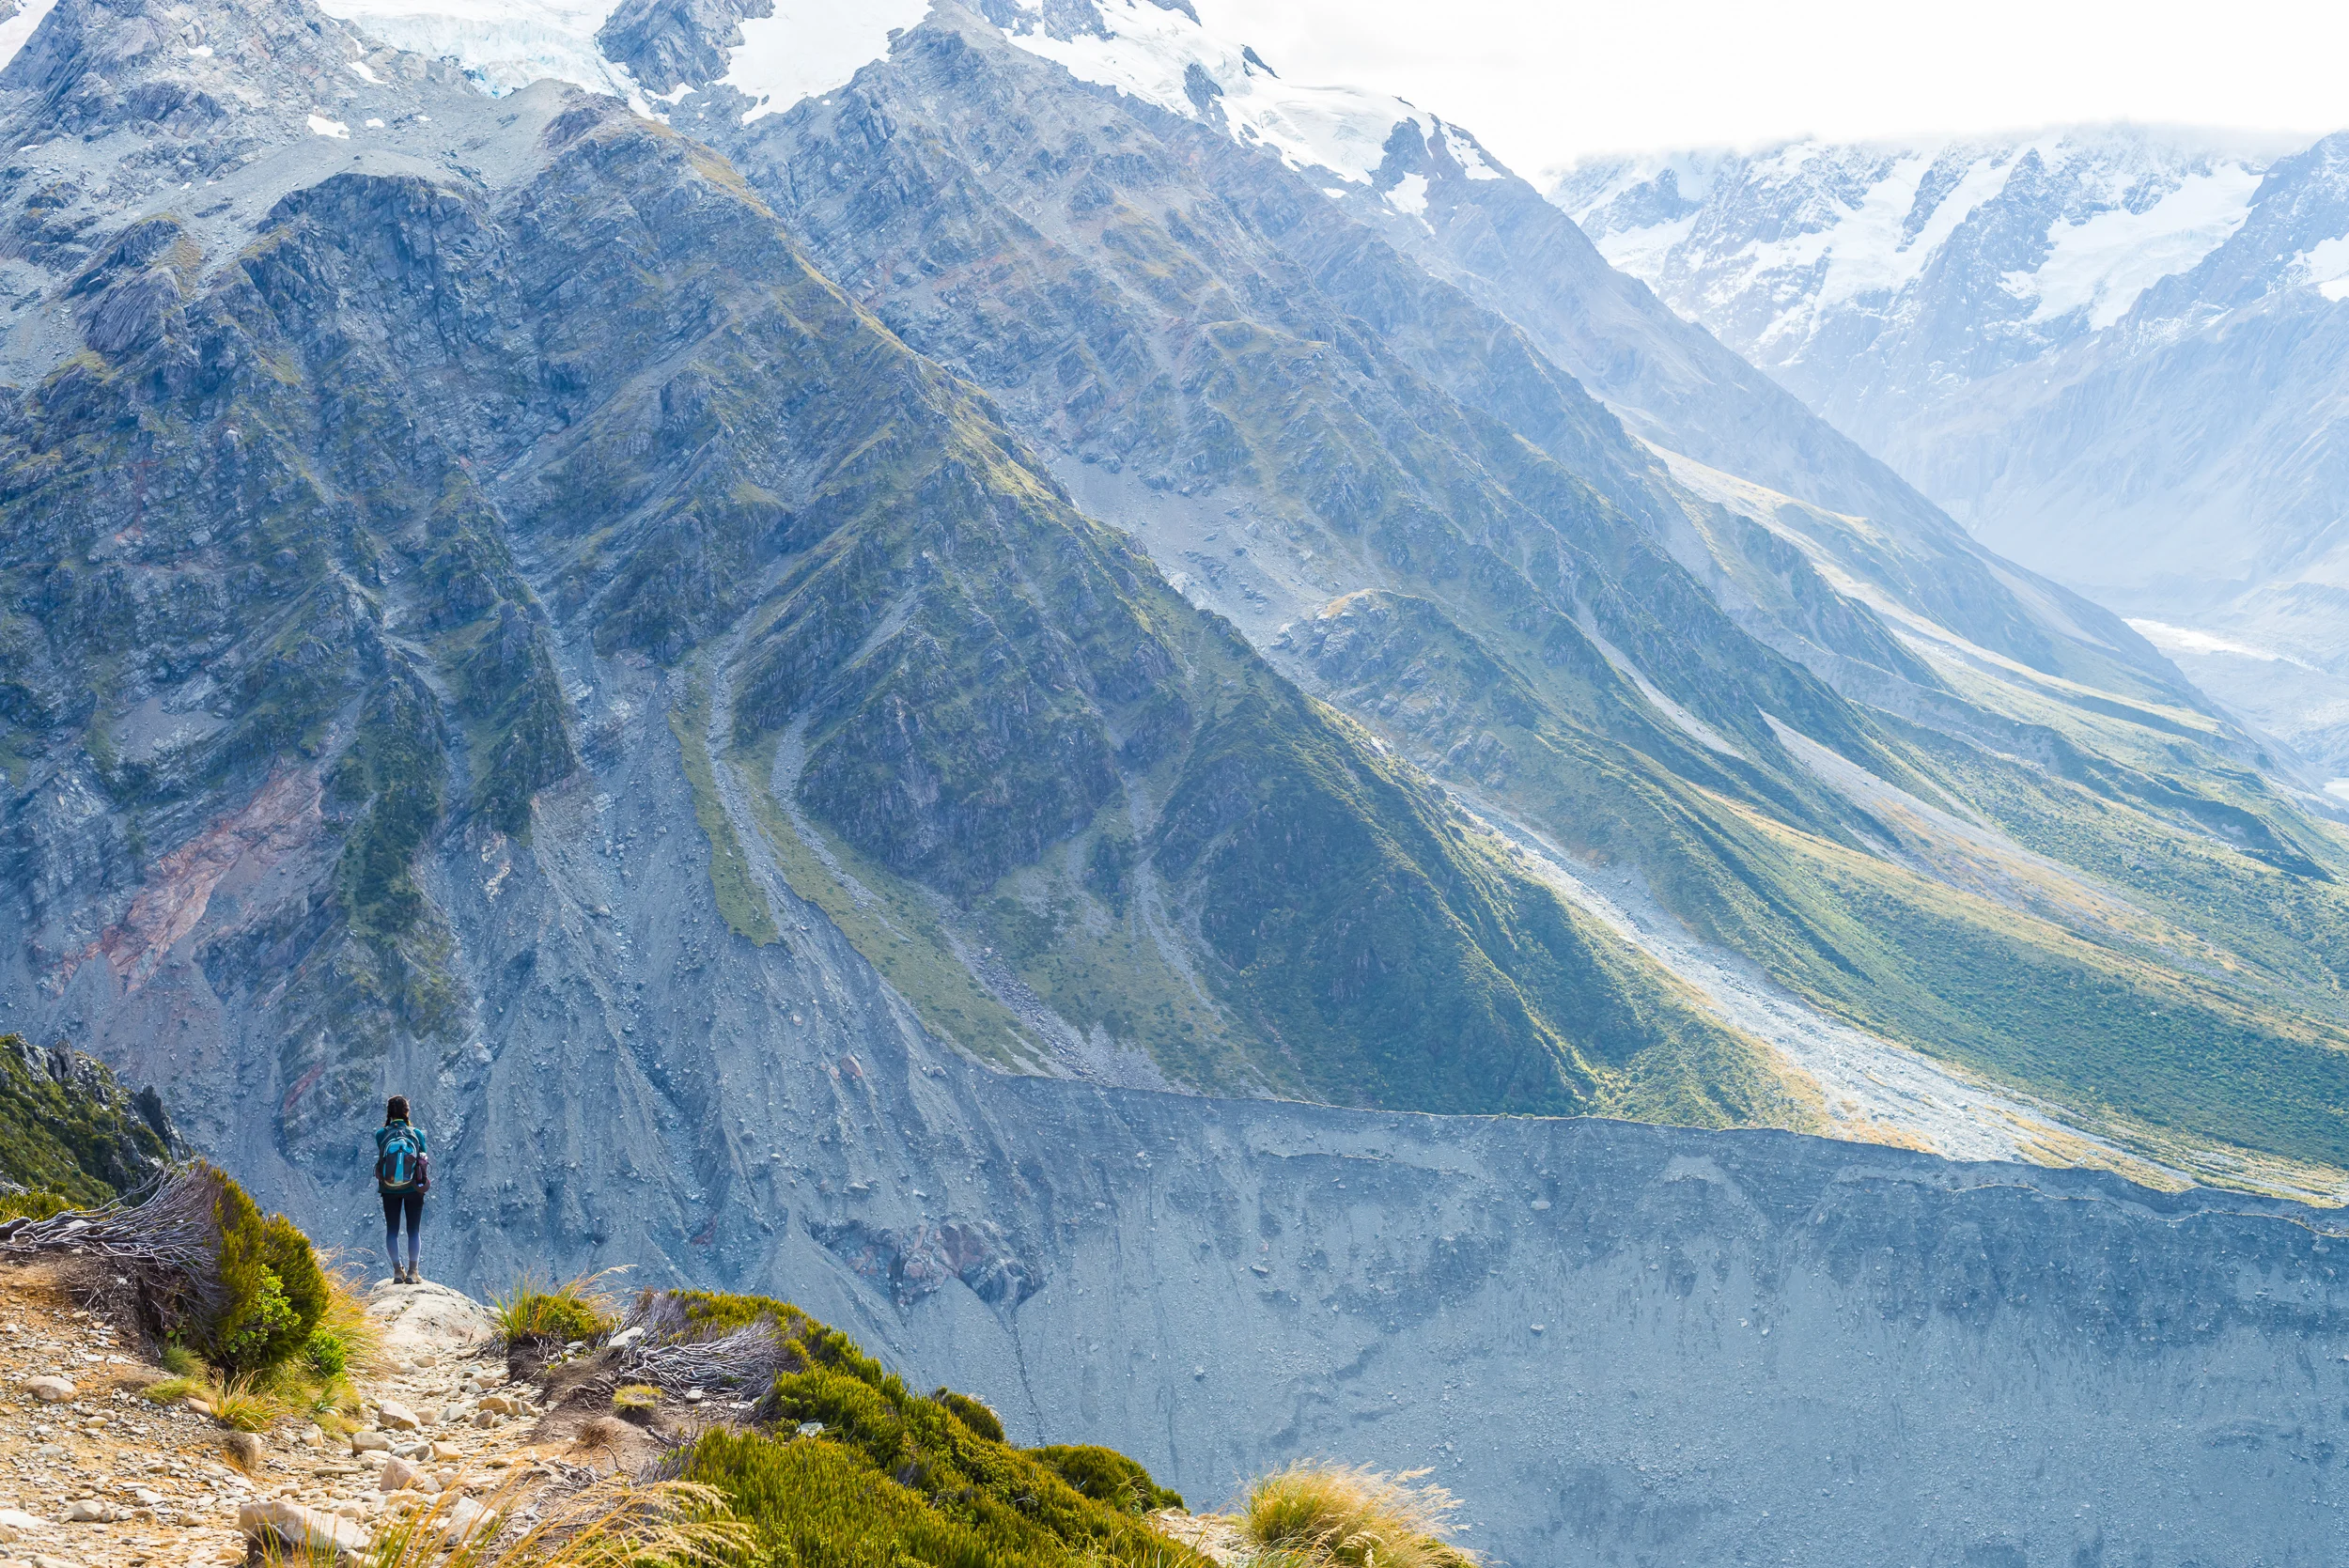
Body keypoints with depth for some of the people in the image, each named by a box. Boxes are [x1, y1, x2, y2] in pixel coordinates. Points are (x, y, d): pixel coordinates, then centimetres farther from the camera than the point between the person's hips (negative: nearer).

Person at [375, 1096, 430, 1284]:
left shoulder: (381, 1134, -11)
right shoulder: (417, 1133, -10)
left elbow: (381, 1157, 1)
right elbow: (424, 1159, -4)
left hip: (388, 1189, 0)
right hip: (413, 1189, 0)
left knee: (392, 1230, 12)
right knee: (413, 1231, 9)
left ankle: (397, 1272, 10)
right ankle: (412, 1272, 6)